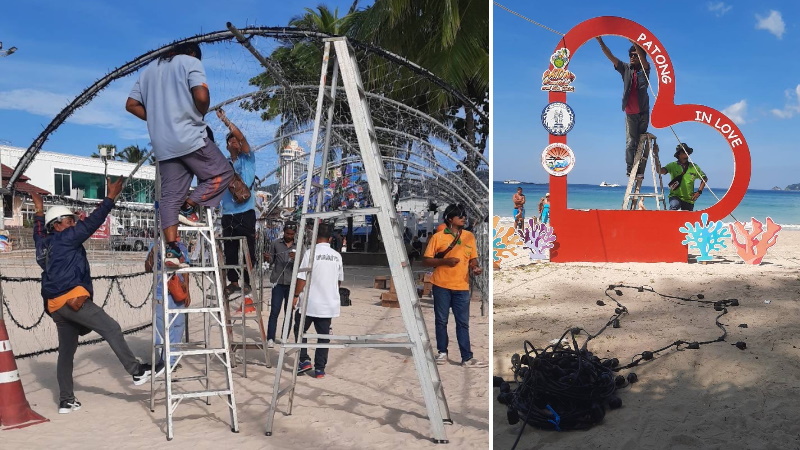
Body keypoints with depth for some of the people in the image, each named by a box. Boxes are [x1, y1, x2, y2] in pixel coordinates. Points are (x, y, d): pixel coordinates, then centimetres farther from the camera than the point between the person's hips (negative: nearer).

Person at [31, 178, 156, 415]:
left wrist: (39, 211, 55)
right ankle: (136, 371, -18)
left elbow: (39, 230, 42)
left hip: (56, 305, 10)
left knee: (66, 351, 13)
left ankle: (66, 400, 16)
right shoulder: (64, 239, -3)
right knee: (111, 328, -12)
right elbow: (91, 223, -8)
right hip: (72, 299, -9)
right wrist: (110, 198, -5)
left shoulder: (44, 243, 19)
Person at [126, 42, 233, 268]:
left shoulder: (149, 69, 22)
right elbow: (201, 96, -14)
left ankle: (172, 250, -4)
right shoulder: (191, 62, 3)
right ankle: (189, 207, -3)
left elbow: (131, 104, 17)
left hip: (162, 144, 6)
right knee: (222, 173, 10)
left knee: (169, 197, 4)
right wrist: (201, 114, 5)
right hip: (190, 137, -6)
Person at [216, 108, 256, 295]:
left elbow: (241, 136, -6)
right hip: (228, 214, 3)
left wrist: (225, 120, -7)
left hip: (246, 212, -3)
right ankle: (233, 281, 13)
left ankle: (248, 281, 2)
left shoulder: (248, 159, 7)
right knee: (230, 251, 5)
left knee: (249, 249, -3)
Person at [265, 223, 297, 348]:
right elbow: (271, 262, 9)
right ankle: (270, 339, -4)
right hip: (278, 282, -1)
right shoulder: (276, 244, 5)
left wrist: (295, 258, -21)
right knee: (274, 311, -5)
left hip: (292, 283, 1)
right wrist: (268, 258, -13)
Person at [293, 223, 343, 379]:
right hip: (329, 303, 4)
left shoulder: (311, 253, -11)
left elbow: (302, 278, -13)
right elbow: (339, 280, 14)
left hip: (309, 302, -4)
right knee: (323, 335, 8)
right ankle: (320, 369, 9)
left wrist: (296, 295, -3)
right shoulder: (337, 256, 5)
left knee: (300, 330, 14)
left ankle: (304, 360, 7)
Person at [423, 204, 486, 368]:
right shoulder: (438, 237, -3)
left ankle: (467, 358, 3)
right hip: (441, 286, -2)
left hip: (462, 287, 2)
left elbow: (473, 258, 15)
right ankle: (442, 352, 21)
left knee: (463, 323, 2)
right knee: (441, 321, 7)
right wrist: (444, 261, -17)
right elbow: (426, 260, -3)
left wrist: (475, 267, -7)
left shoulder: (469, 236, 8)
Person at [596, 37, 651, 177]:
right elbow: (610, 57, -1)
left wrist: (634, 43, -33)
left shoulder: (645, 70, 2)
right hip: (630, 112, 1)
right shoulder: (626, 69, 6)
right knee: (631, 141, -5)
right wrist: (600, 42, -12)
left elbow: (642, 58, -18)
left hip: (643, 111, -1)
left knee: (641, 141, 2)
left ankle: (640, 169, 3)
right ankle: (630, 168, -5)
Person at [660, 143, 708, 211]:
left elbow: (704, 178, 17)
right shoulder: (673, 165, -2)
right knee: (674, 206, -35)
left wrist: (699, 191, 6)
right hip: (675, 196, -3)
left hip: (689, 199, 3)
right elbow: (662, 171, -21)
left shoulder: (694, 167, 5)